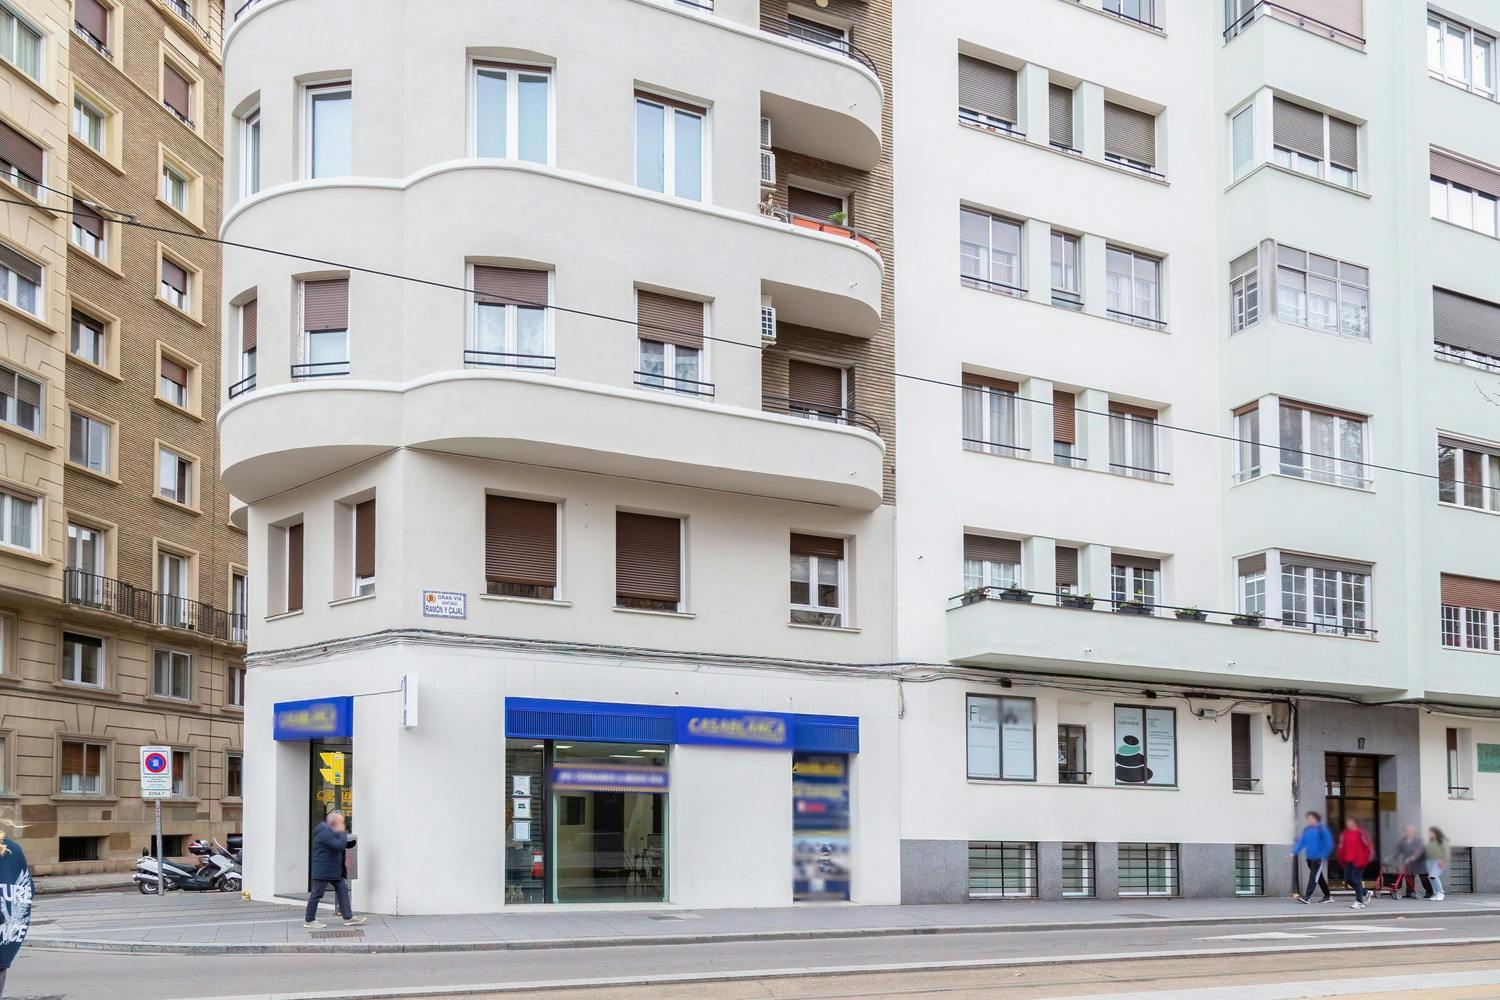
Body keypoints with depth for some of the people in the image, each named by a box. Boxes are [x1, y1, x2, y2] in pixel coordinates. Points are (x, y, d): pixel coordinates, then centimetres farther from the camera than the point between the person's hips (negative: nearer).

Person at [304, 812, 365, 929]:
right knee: (317, 894, -1)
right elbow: (340, 845, -26)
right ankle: (309, 921, 7)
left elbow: (343, 845, 23)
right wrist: (342, 833, -15)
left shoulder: (331, 832, 15)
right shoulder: (324, 833, -20)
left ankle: (348, 917, 10)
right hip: (323, 870, -11)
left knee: (343, 890, 7)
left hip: (334, 870, 11)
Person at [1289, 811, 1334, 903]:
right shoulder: (1306, 830, 10)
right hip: (1309, 857, 7)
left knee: (1313, 876, -13)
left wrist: (1324, 855, -14)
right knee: (1319, 877, 14)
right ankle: (1328, 895, 26)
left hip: (1318, 857, -7)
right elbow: (1301, 842, 7)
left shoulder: (1321, 829, -7)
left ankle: (1307, 897, -19)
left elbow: (1328, 843, -8)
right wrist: (1294, 852, -4)